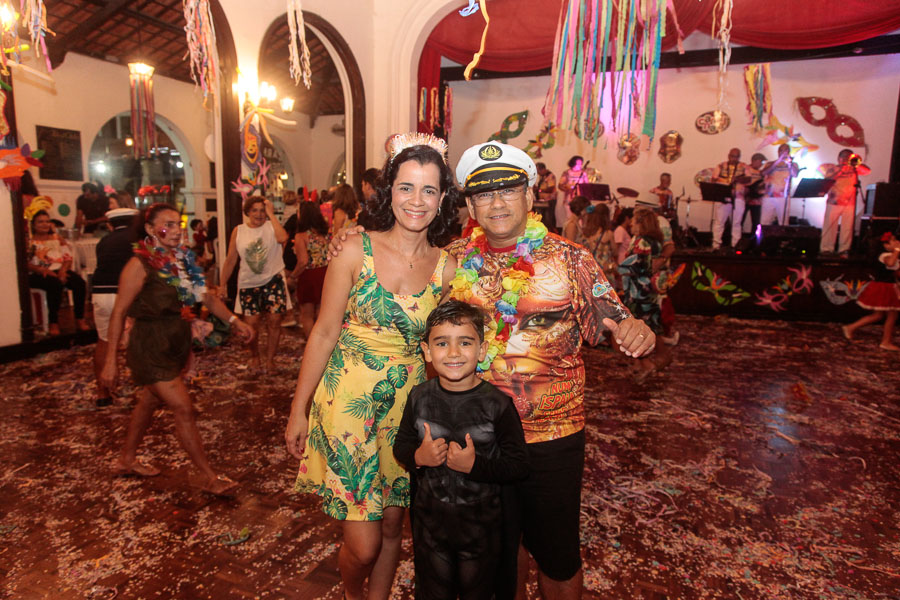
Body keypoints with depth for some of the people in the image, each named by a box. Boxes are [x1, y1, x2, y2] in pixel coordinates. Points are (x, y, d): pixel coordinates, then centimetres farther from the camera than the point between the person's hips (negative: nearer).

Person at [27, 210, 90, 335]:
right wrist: (44, 270, -20)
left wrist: (63, 270, -9)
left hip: (59, 270, 4)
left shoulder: (57, 238, 20)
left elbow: (68, 256, 10)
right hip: (38, 274, -4)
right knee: (55, 284, -35)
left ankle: (80, 319, -20)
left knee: (79, 282, -25)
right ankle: (53, 323, -27)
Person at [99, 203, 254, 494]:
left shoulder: (182, 259, 3)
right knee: (184, 409, -5)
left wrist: (234, 320, -6)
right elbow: (119, 312, -15)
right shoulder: (140, 264, -17)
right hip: (150, 345, -8)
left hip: (175, 339, 8)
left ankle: (127, 460, 44)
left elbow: (206, 296, 6)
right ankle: (210, 478, 5)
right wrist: (111, 360, -16)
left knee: (150, 401, 22)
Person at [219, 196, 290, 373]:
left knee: (274, 321, 0)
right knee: (251, 323, -1)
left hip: (273, 280, -1)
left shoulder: (271, 226, -1)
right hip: (248, 283, 2)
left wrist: (271, 214, -17)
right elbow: (230, 260, 9)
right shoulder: (238, 231, 6)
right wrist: (222, 284, 7)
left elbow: (283, 238, -26)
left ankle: (270, 359, 16)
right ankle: (254, 355, 26)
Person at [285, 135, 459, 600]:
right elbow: (324, 333, -5)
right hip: (347, 402, -2)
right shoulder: (357, 251, -9)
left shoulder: (447, 268, -2)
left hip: (407, 409, 3)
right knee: (363, 544, 4)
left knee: (391, 527, 18)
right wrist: (298, 410, -2)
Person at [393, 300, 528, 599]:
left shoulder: (497, 404, -20)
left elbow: (519, 464, -17)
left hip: (481, 522, -2)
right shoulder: (420, 397, -10)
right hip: (430, 518, 2)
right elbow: (401, 445, 0)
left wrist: (474, 465, -28)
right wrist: (417, 457, -20)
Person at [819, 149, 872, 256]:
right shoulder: (833, 168, 12)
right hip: (834, 202, -2)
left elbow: (867, 171, 3)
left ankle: (843, 250, 1)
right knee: (829, 226, -4)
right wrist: (841, 170, -10)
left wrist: (855, 163, -6)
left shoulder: (854, 169, 16)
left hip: (850, 202, 2)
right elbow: (828, 178, -3)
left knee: (847, 227, -2)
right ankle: (826, 249, -1)